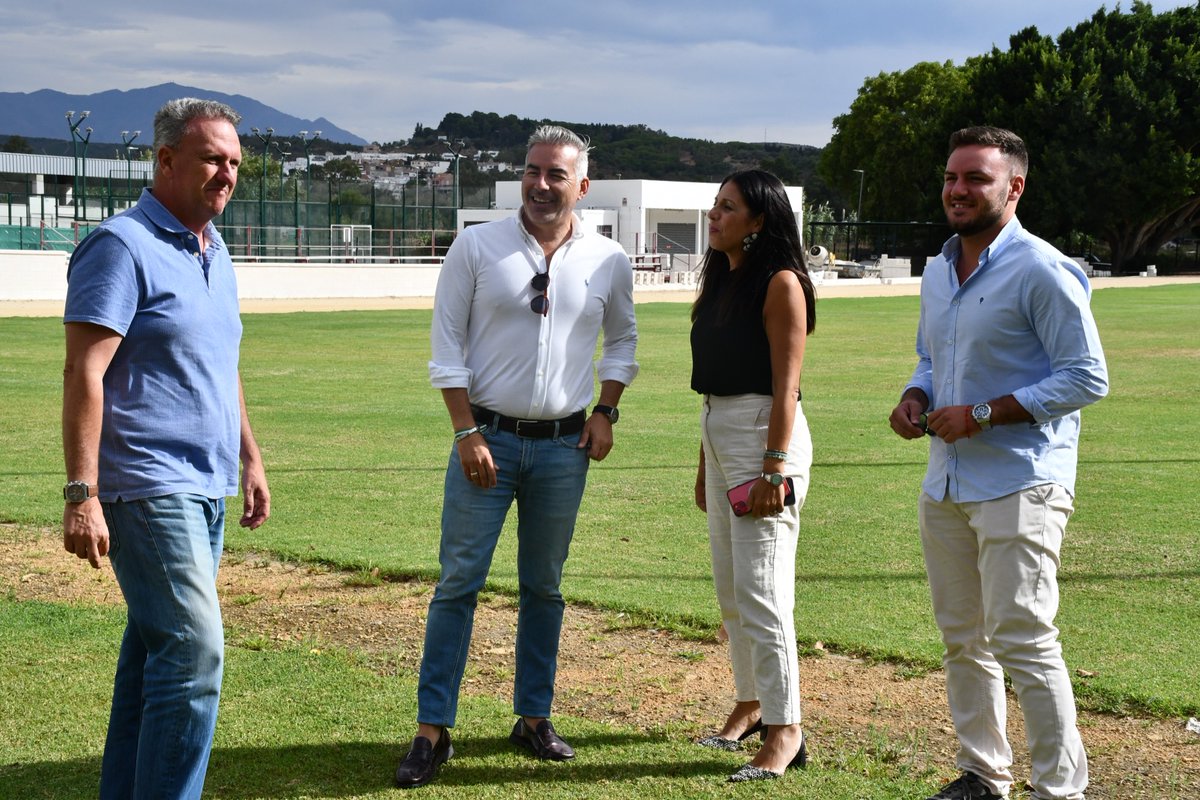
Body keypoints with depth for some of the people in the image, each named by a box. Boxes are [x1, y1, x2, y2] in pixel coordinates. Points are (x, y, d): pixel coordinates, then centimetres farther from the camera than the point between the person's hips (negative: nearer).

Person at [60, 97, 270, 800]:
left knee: (155, 651, 14)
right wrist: (82, 493, -21)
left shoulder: (214, 252, 16)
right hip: (149, 489, -9)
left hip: (206, 490, 9)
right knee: (193, 653, -13)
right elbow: (84, 374, -16)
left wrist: (250, 457, 24)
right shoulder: (123, 247, -11)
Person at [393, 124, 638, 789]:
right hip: (488, 437, -2)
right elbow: (447, 343, -3)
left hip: (565, 446, 2)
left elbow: (621, 340, 18)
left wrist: (606, 412, 6)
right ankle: (433, 731, 1)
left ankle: (533, 718, 22)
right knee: (459, 581, -4)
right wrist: (468, 432, -9)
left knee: (544, 587, 10)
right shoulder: (476, 247, -3)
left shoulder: (609, 261, 3)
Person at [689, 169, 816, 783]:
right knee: (730, 589, 15)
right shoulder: (721, 278, 13)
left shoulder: (780, 283, -12)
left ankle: (785, 730, -2)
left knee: (760, 592, -9)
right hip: (717, 432, 9)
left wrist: (773, 467, -21)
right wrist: (706, 463, 18)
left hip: (763, 432, -9)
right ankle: (749, 705, 28)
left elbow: (785, 383, -16)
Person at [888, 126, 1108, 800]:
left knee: (1022, 639, -10)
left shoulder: (1041, 271, -12)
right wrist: (915, 399, 3)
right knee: (962, 638, 14)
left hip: (1019, 485, -8)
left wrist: (984, 414, -19)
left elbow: (1088, 377, -15)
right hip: (946, 485, 8)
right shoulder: (938, 272, 13)